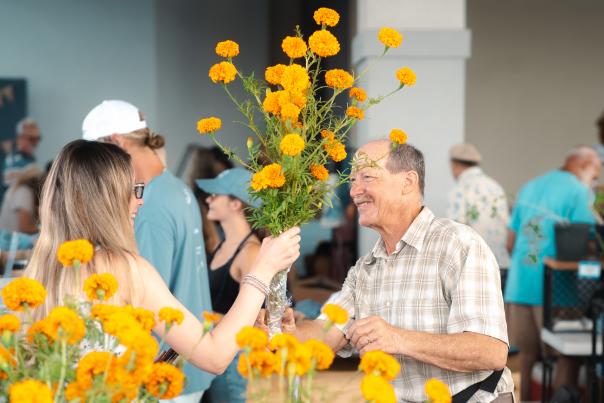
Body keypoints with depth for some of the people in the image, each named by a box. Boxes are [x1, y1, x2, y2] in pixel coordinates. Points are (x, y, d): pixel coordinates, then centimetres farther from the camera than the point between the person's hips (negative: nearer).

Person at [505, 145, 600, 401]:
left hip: (519, 286, 7)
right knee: (567, 355, 0)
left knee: (528, 353, 13)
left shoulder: (529, 188, 16)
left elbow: (510, 243, 17)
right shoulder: (578, 191, -5)